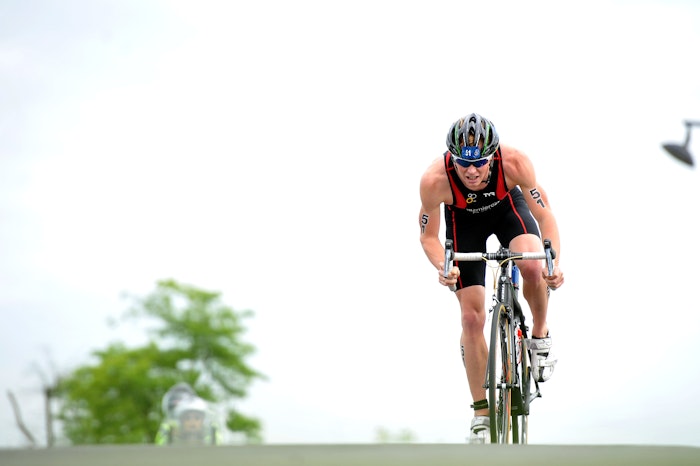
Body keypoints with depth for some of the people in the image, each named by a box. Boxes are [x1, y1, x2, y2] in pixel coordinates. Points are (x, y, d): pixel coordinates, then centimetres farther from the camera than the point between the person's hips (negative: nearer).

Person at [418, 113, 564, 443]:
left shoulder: (513, 162, -37)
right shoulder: (435, 180, -36)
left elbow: (545, 215, -28)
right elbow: (428, 236, -20)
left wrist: (554, 263, -43)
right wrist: (442, 267, -40)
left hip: (508, 207, 0)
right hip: (464, 219, 0)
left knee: (533, 266, -32)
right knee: (472, 318, -4)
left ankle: (540, 336, -2)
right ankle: (481, 413, 8)